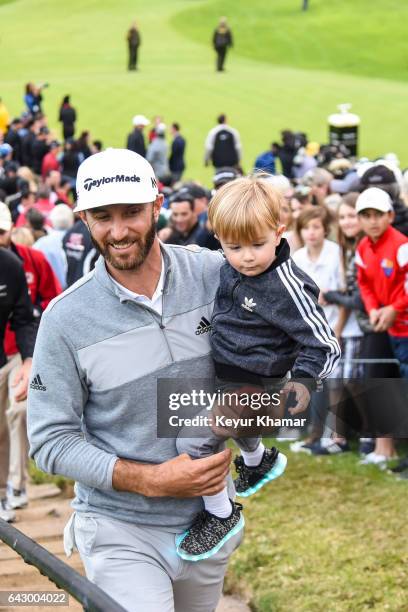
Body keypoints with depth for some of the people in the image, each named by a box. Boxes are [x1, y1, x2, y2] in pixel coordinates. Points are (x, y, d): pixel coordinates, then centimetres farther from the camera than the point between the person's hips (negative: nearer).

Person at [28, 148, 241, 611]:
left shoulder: (213, 273, -7)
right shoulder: (66, 319, -13)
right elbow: (51, 440, -11)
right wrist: (150, 480, -21)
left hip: (208, 516, 4)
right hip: (121, 533, -4)